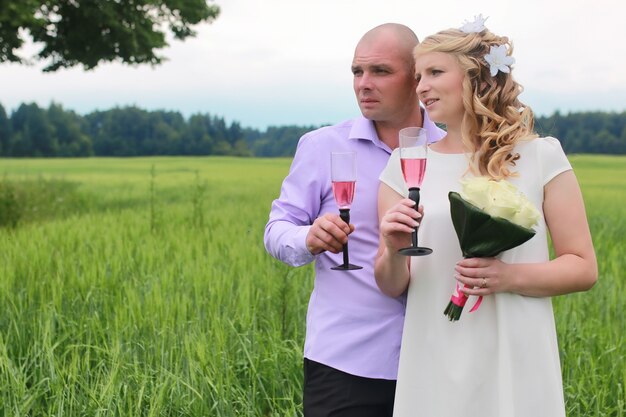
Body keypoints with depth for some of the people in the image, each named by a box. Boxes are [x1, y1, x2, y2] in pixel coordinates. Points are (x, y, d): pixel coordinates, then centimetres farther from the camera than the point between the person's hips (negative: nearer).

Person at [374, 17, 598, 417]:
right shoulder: (404, 164, 3)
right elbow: (392, 287, 4)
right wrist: (394, 252, -16)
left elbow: (583, 267, -1)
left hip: (516, 367, -2)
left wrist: (511, 277, -17)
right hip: (435, 372, 2)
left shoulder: (541, 156, -2)